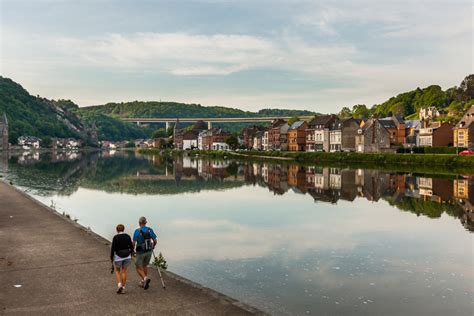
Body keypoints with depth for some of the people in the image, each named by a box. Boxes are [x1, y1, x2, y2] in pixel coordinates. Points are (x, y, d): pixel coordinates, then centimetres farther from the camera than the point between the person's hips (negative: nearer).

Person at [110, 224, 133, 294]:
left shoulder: (115, 237, -11)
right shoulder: (128, 236, -1)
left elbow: (113, 248, -11)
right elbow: (131, 247, 4)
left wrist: (111, 257, 1)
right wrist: (130, 255, 17)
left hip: (118, 257, -3)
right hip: (127, 256, 3)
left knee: (117, 271, 18)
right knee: (124, 271, 14)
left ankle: (119, 284, -1)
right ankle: (123, 288, 14)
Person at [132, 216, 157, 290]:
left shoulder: (137, 231, -15)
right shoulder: (150, 230, -5)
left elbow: (134, 243, -15)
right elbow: (155, 241, -3)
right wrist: (153, 247, 17)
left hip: (140, 252, -4)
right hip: (149, 251, 4)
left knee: (139, 268, 9)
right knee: (145, 266, 24)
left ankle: (145, 278, -17)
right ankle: (143, 282, 28)